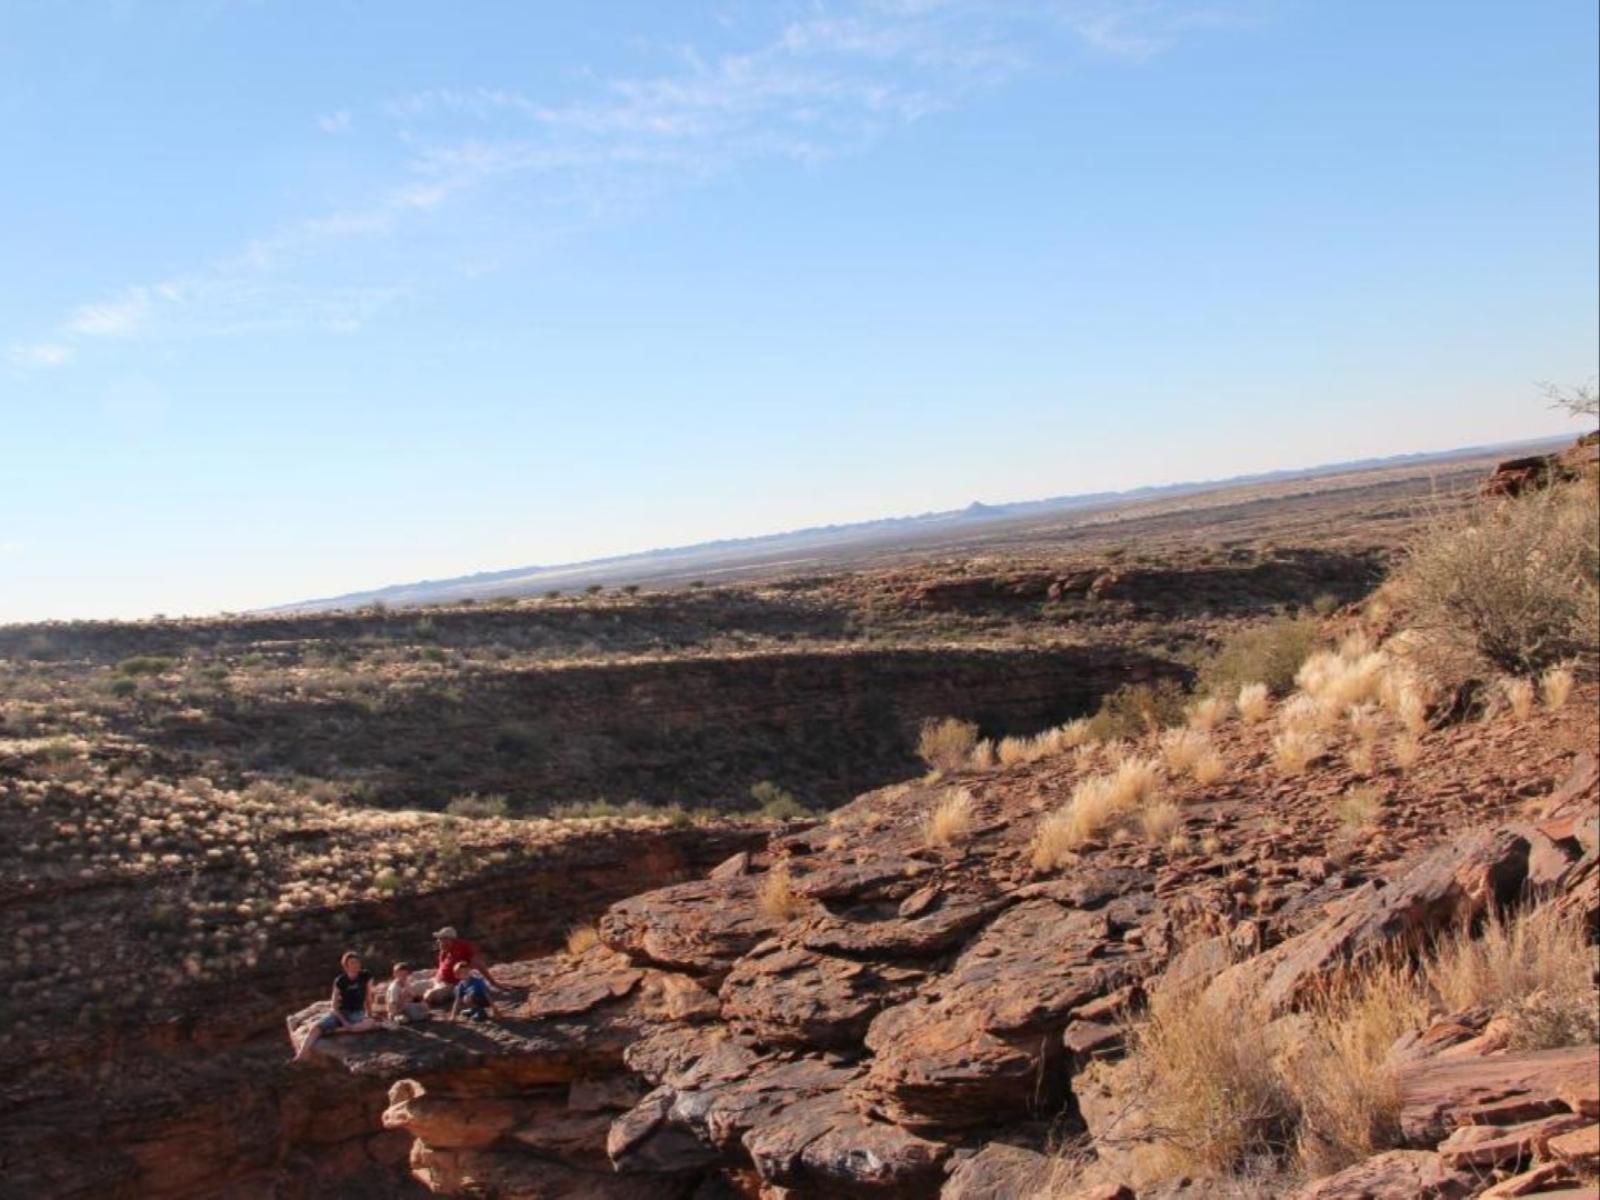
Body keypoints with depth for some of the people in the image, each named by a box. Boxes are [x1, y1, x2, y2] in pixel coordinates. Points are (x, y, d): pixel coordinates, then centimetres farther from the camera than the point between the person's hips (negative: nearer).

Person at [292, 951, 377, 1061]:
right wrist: (344, 1022, -16)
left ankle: (333, 1031, -30)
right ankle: (299, 1057, -34)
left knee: (372, 1024, -36)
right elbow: (335, 1006, -5)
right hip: (340, 1013, 1)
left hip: (357, 1014, -1)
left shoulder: (365, 977, -5)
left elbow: (368, 998, 4)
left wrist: (369, 1017, 0)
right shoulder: (340, 981, -6)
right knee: (316, 1027, -25)